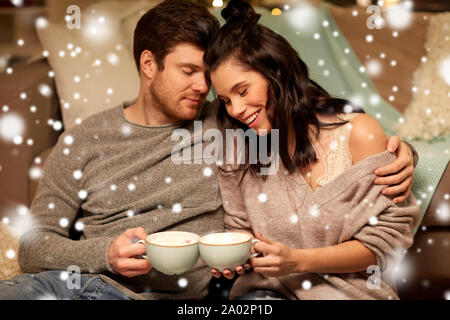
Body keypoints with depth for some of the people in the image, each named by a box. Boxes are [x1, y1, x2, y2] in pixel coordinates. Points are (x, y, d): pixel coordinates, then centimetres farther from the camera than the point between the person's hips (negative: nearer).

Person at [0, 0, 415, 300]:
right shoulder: (81, 144, 9)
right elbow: (34, 246, 7)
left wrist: (397, 151, -4)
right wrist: (105, 253, -11)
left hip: (169, 294, -1)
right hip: (76, 279, 2)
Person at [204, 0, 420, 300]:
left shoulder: (359, 134, -8)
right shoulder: (239, 151, 4)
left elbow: (386, 239, -7)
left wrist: (297, 261, -17)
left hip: (351, 290, -2)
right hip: (271, 289, 2)